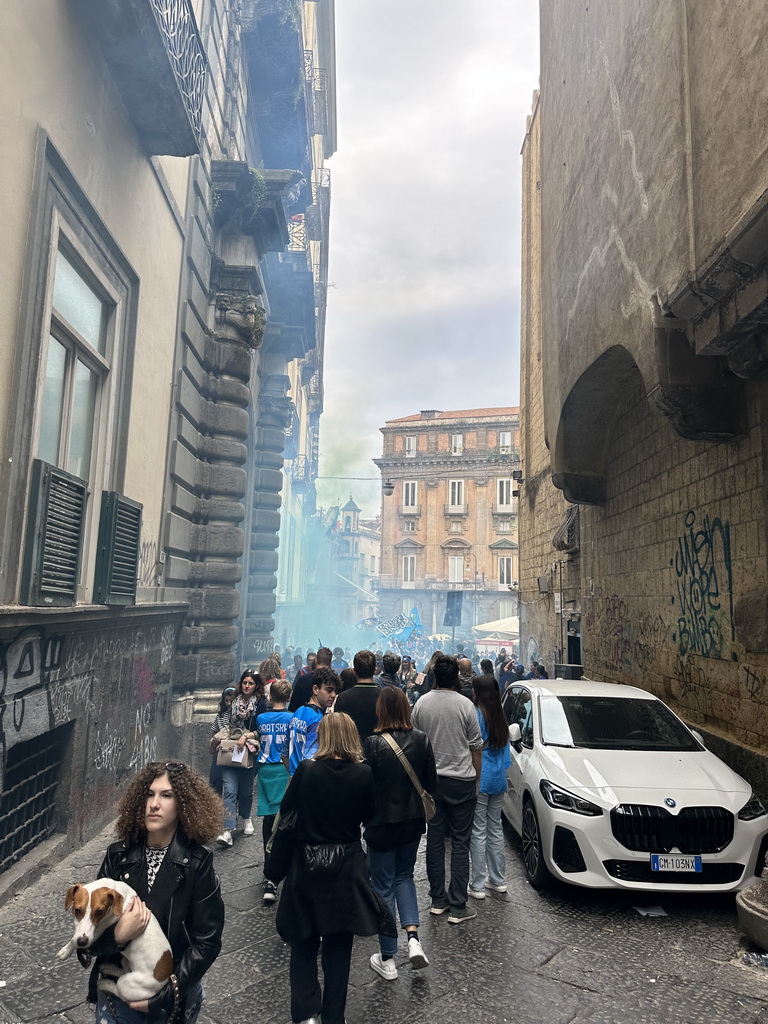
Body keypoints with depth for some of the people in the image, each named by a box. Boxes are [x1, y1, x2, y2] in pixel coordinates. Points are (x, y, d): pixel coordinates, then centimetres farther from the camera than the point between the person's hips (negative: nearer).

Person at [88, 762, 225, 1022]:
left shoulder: (198, 864, -17)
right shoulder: (118, 856, -9)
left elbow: (207, 942, -13)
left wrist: (165, 996, -16)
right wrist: (117, 936, -24)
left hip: (173, 994, -1)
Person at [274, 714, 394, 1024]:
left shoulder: (306, 769, -16)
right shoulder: (363, 773, -14)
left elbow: (285, 809, -3)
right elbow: (367, 815, 1)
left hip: (306, 862, -1)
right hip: (346, 865, 1)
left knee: (303, 941, 17)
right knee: (338, 945, 15)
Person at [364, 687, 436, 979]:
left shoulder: (373, 743, -21)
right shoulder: (422, 740, -8)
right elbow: (431, 782, 0)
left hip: (382, 824, -4)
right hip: (413, 822, 4)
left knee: (384, 887, 11)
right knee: (404, 877, 25)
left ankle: (387, 960, 21)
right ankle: (413, 938, 12)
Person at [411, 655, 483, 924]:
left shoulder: (421, 703, -3)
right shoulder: (465, 705, -11)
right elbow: (476, 748, -4)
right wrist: (476, 780, 9)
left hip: (431, 780, 3)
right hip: (461, 781, -3)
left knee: (435, 839, 12)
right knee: (460, 843, 4)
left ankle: (438, 900, 21)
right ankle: (457, 907, 7)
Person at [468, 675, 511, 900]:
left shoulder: (475, 715, -14)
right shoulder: (500, 716, 7)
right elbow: (505, 747, 14)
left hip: (480, 779, -7)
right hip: (498, 779, 7)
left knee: (478, 832, -1)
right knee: (495, 828, 15)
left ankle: (478, 885, 4)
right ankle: (497, 880, 24)